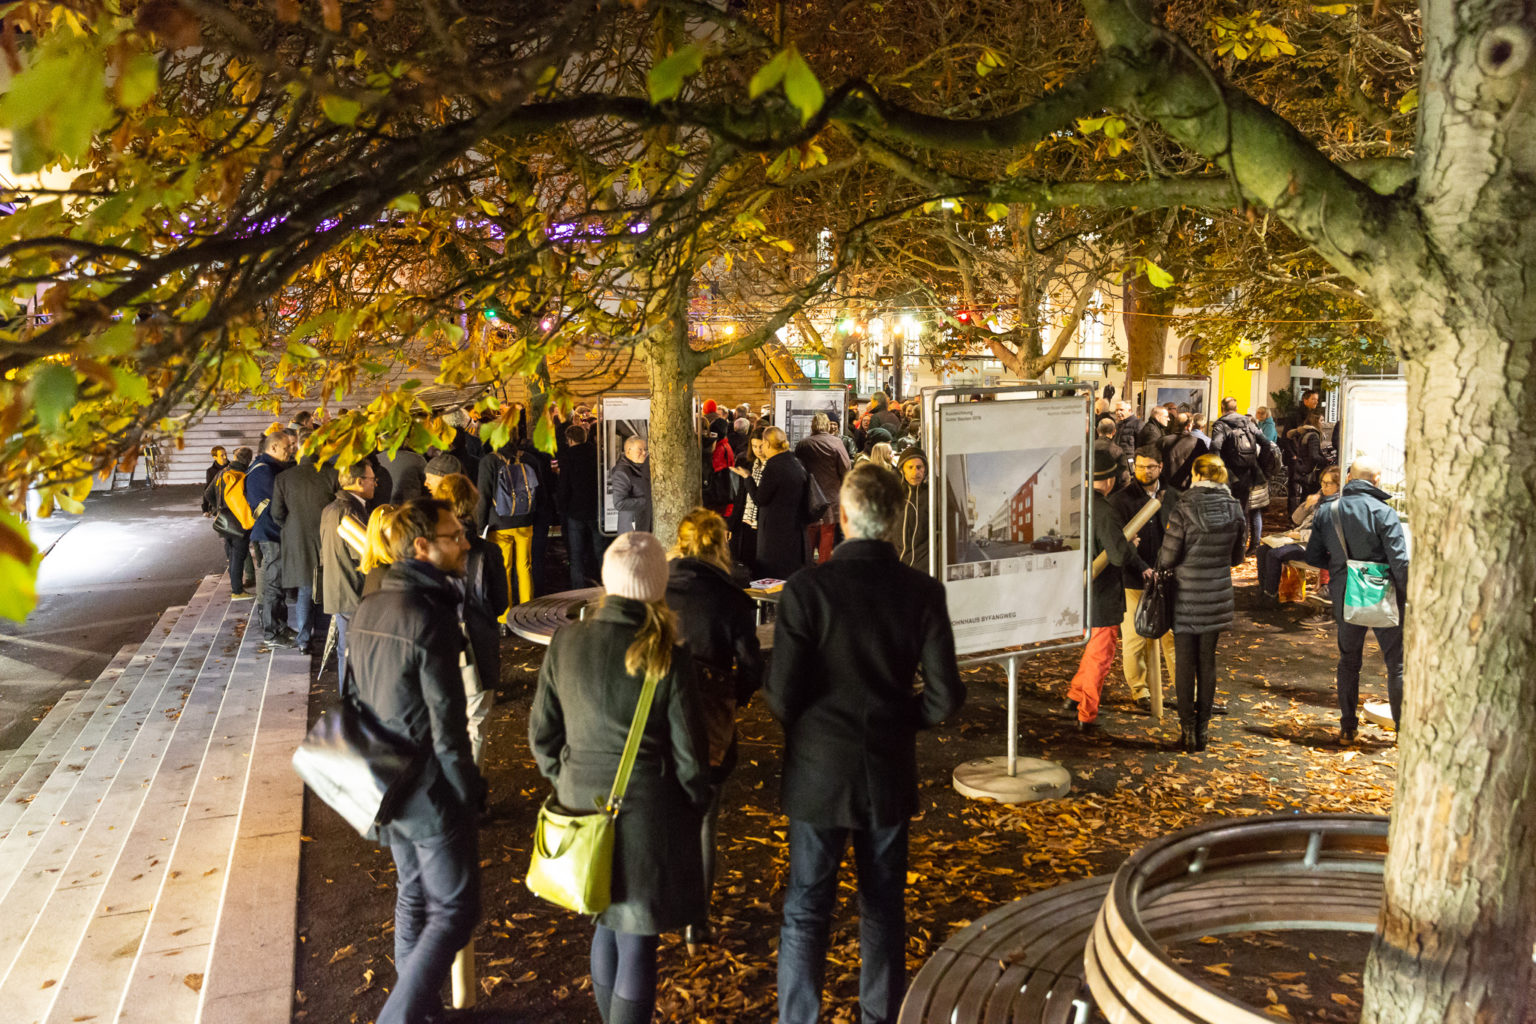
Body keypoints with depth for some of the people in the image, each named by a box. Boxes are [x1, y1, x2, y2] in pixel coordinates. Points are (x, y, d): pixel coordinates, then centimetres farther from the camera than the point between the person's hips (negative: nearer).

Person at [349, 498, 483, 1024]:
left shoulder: (368, 609, 3)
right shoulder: (430, 620, -24)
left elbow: (357, 693, 12)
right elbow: (447, 723, -22)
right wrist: (470, 793, -10)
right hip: (431, 788, -9)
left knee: (413, 896, 22)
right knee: (455, 910, 4)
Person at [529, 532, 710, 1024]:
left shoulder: (566, 643, -6)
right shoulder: (668, 661, -16)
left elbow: (542, 733, 3)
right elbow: (689, 757, -10)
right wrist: (695, 805, 8)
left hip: (584, 808, 5)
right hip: (646, 817, -4)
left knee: (606, 926, 24)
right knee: (637, 945, 8)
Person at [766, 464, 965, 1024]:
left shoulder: (806, 588, -18)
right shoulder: (923, 592, -9)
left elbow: (781, 698, -17)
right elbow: (945, 697, -8)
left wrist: (804, 719, 5)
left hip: (820, 773, -2)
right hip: (890, 773, 3)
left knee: (806, 912, 11)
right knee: (884, 909, 18)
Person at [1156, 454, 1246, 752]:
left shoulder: (1185, 508, -16)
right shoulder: (1233, 508, -2)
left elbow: (1167, 557, -15)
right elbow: (1236, 557, 7)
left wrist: (1160, 566, 7)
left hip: (1187, 596, -4)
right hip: (1218, 595, 4)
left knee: (1185, 663, 5)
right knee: (1208, 661, 12)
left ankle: (1188, 730, 9)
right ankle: (1202, 728, 18)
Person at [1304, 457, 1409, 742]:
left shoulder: (1326, 511, 1)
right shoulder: (1384, 513, -13)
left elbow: (1313, 556, 6)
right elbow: (1399, 561, -16)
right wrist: (1410, 596, -7)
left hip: (1344, 598, 4)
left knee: (1349, 660, 18)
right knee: (1397, 663, 8)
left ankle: (1347, 727, 21)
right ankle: (1404, 727, 12)